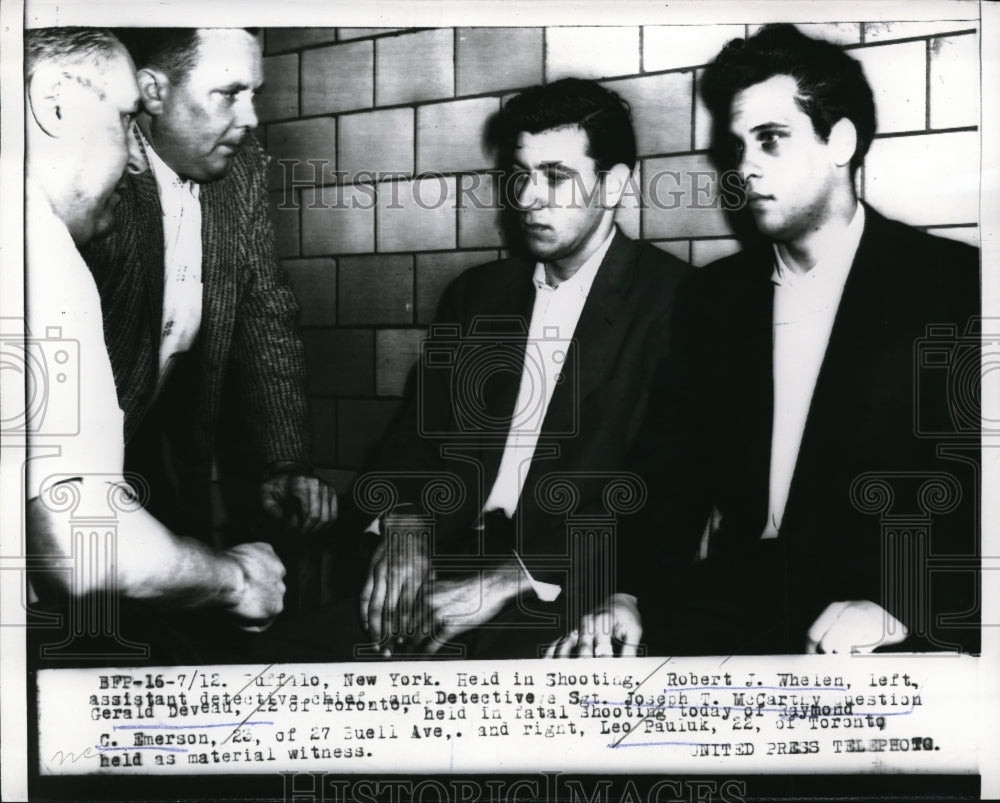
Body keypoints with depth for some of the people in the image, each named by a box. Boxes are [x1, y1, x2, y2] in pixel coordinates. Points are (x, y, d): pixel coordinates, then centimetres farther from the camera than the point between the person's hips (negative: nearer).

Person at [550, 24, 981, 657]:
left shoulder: (957, 285, 0)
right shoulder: (714, 297, 14)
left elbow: (976, 486, -7)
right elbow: (673, 474, 9)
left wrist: (901, 604, -22)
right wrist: (627, 595, -8)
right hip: (738, 600, 4)